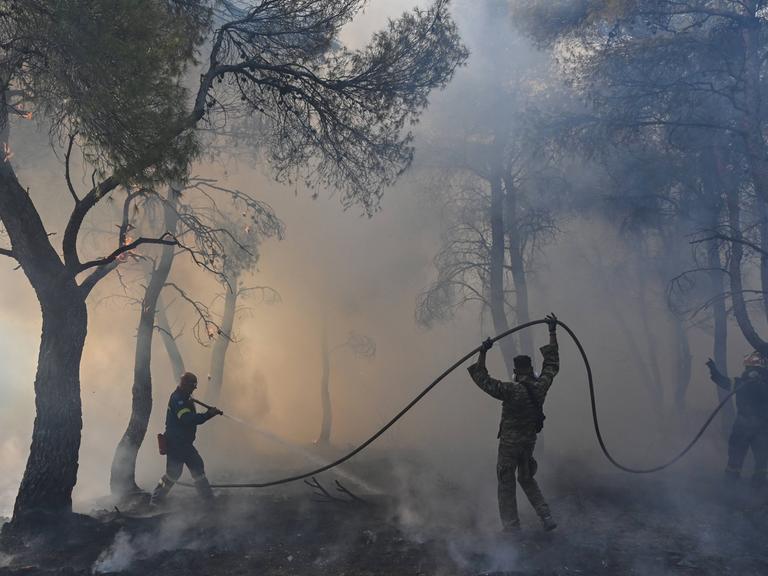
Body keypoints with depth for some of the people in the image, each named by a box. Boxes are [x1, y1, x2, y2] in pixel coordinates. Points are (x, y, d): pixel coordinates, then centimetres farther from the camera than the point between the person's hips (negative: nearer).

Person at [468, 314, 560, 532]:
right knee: (527, 479, 23)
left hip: (509, 442, -5)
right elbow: (552, 364, 7)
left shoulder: (511, 391, -22)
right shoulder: (540, 387, -7)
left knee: (506, 483, 7)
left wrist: (482, 353, -22)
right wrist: (553, 333, 13)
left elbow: (483, 381, -21)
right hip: (530, 441, 6)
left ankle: (511, 526, 10)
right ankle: (546, 517, 16)